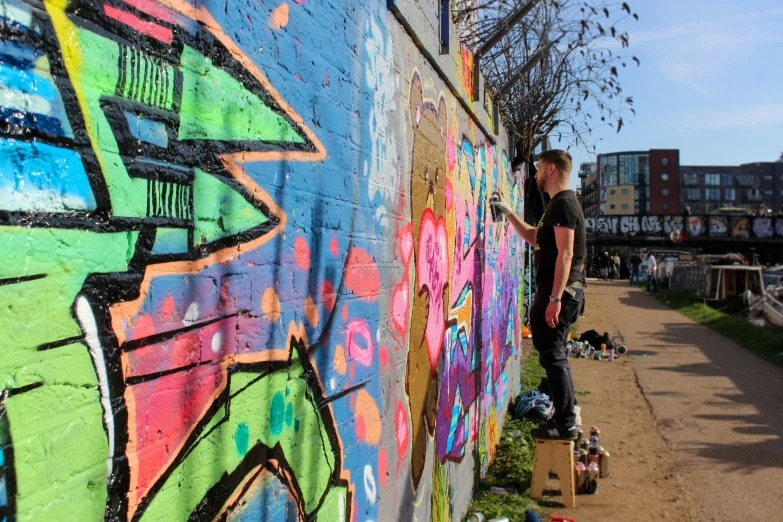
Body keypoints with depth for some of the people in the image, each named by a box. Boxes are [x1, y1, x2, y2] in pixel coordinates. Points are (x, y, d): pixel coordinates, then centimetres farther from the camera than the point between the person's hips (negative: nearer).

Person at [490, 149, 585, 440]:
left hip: (558, 291, -10)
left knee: (552, 356, -5)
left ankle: (565, 424, 2)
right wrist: (508, 213, 27)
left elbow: (565, 254, -22)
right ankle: (565, 418, 24)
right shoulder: (559, 204, 18)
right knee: (555, 356, 15)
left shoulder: (563, 204, -13)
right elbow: (534, 237, 30)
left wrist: (555, 298, -25)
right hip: (558, 292, 10)